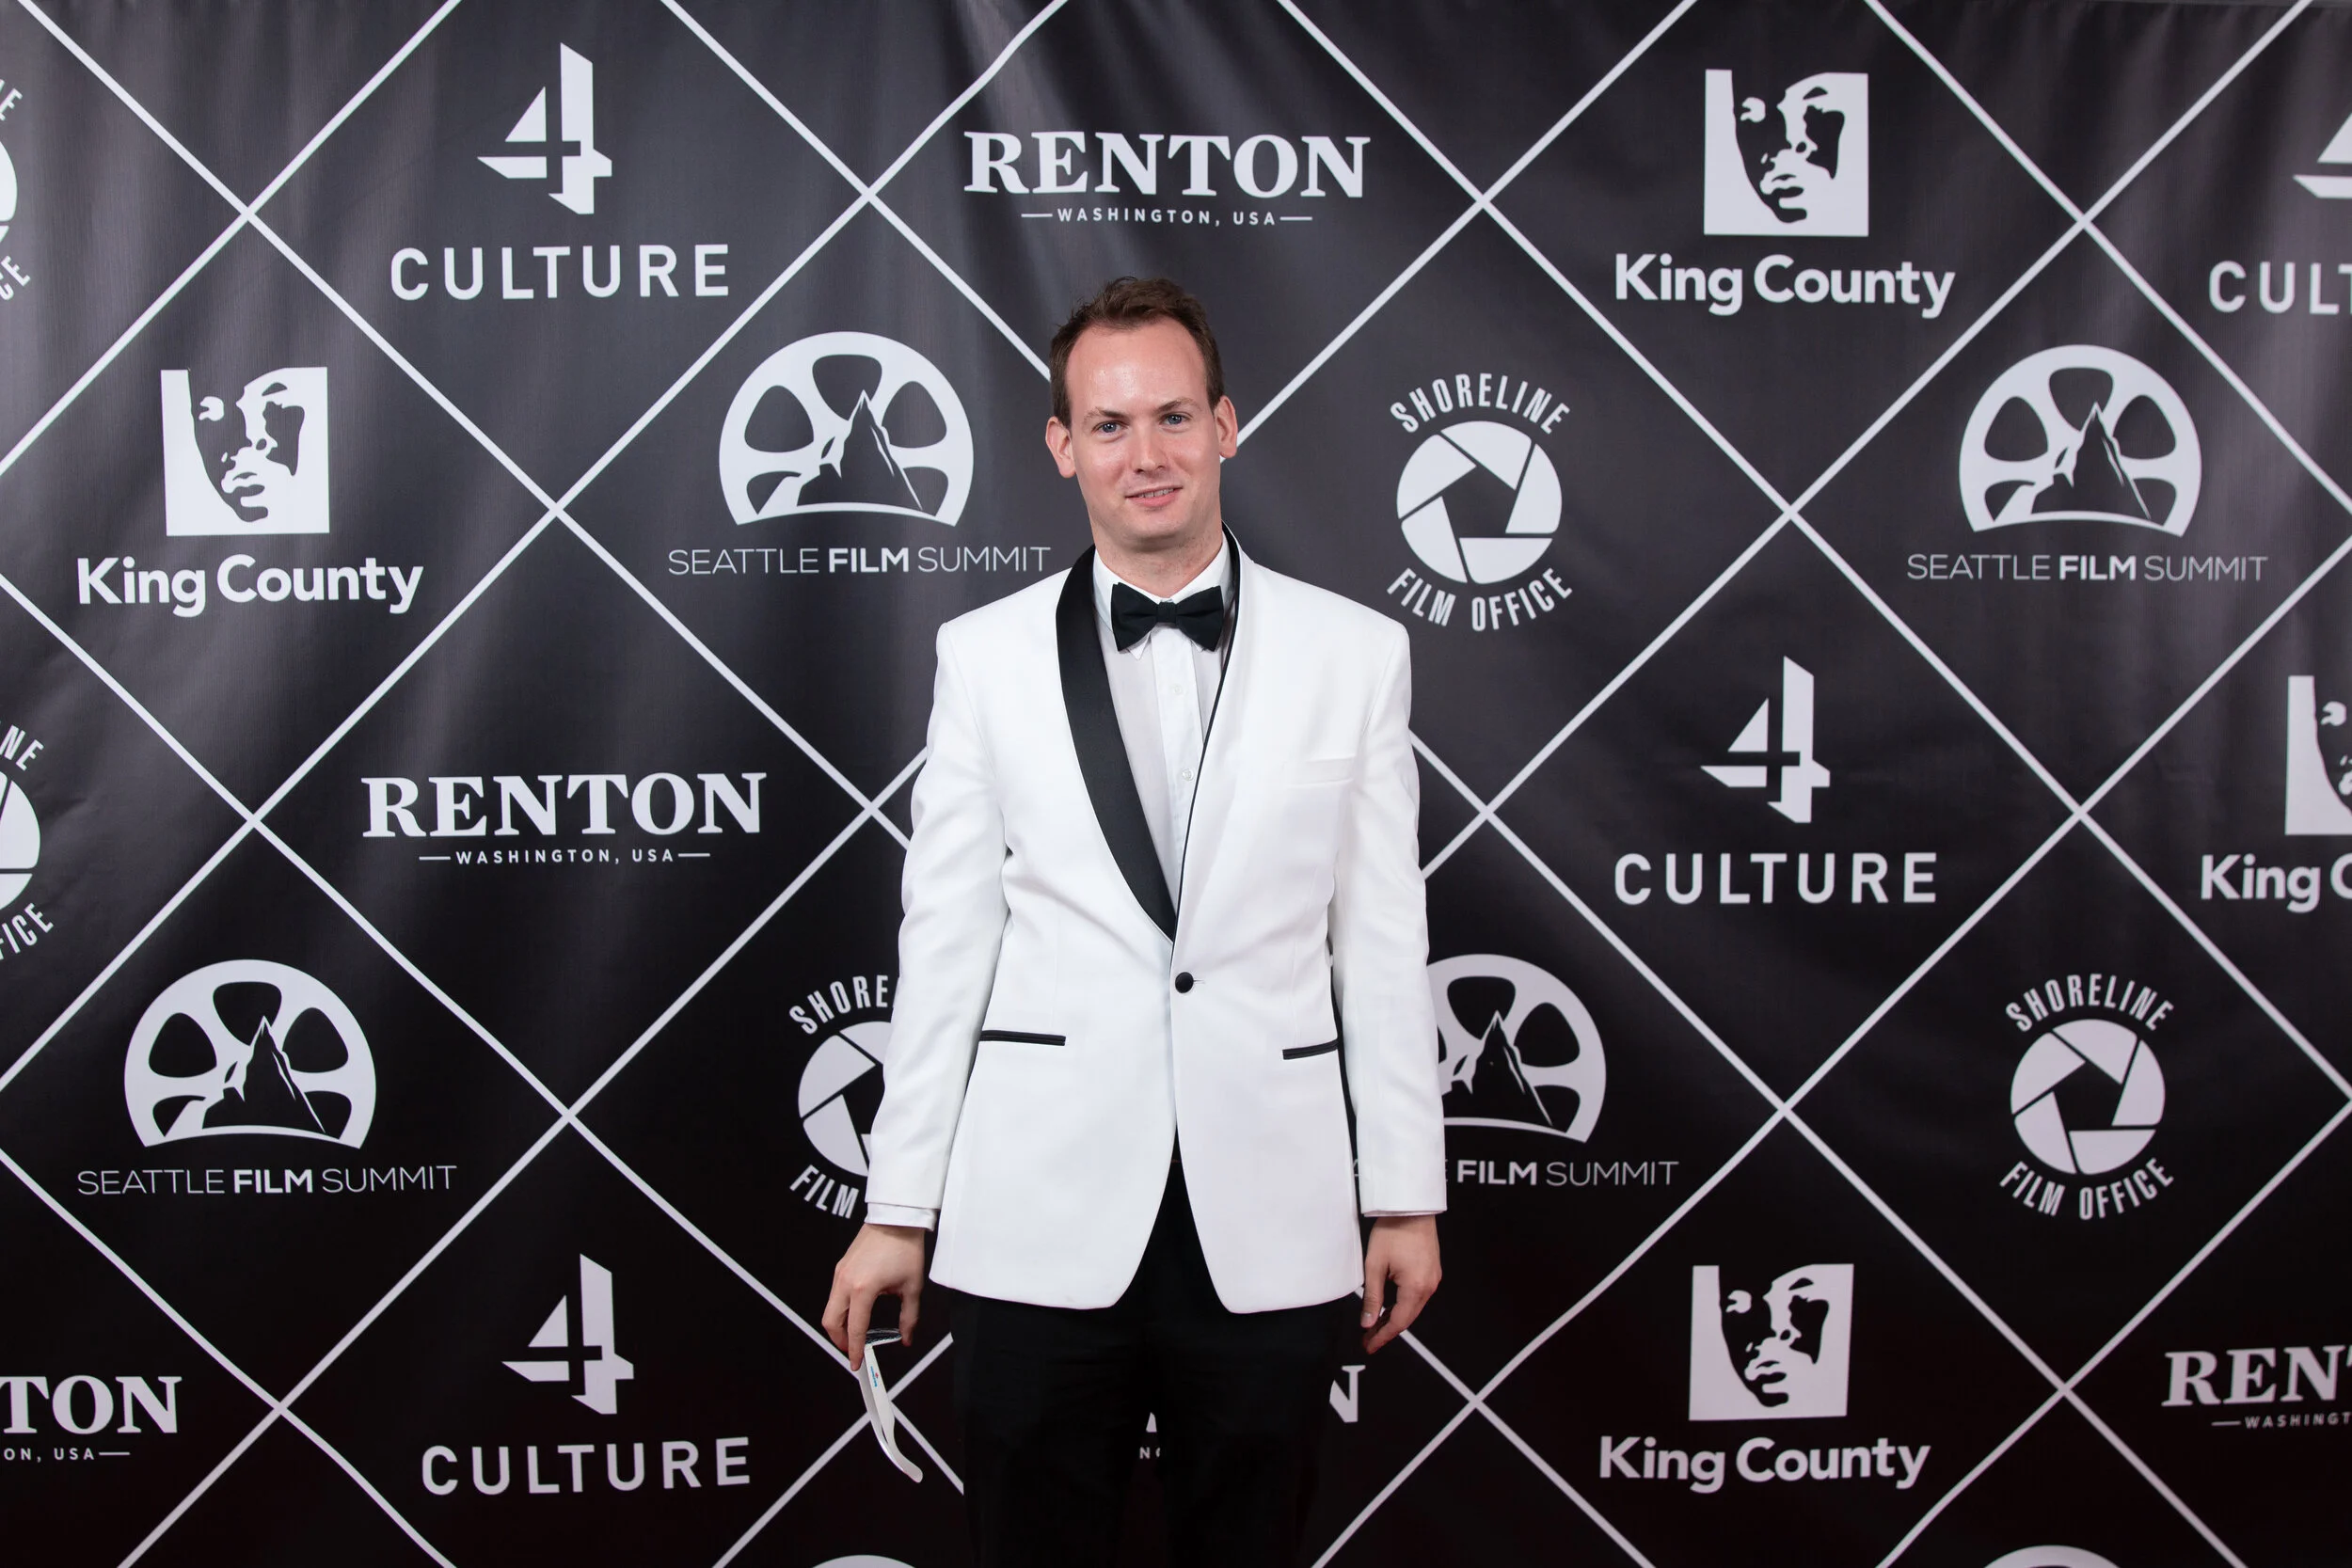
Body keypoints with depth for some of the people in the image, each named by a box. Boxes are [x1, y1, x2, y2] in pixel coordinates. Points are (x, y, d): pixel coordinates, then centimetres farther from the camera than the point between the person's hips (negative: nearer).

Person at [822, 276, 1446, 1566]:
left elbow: (1384, 941, 5)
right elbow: (944, 941, 4)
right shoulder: (985, 656, 4)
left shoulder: (1352, 653, 4)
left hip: (1270, 1227, 1)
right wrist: (898, 1207, 4)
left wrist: (1407, 1196, 4)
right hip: (1041, 1220, 0)